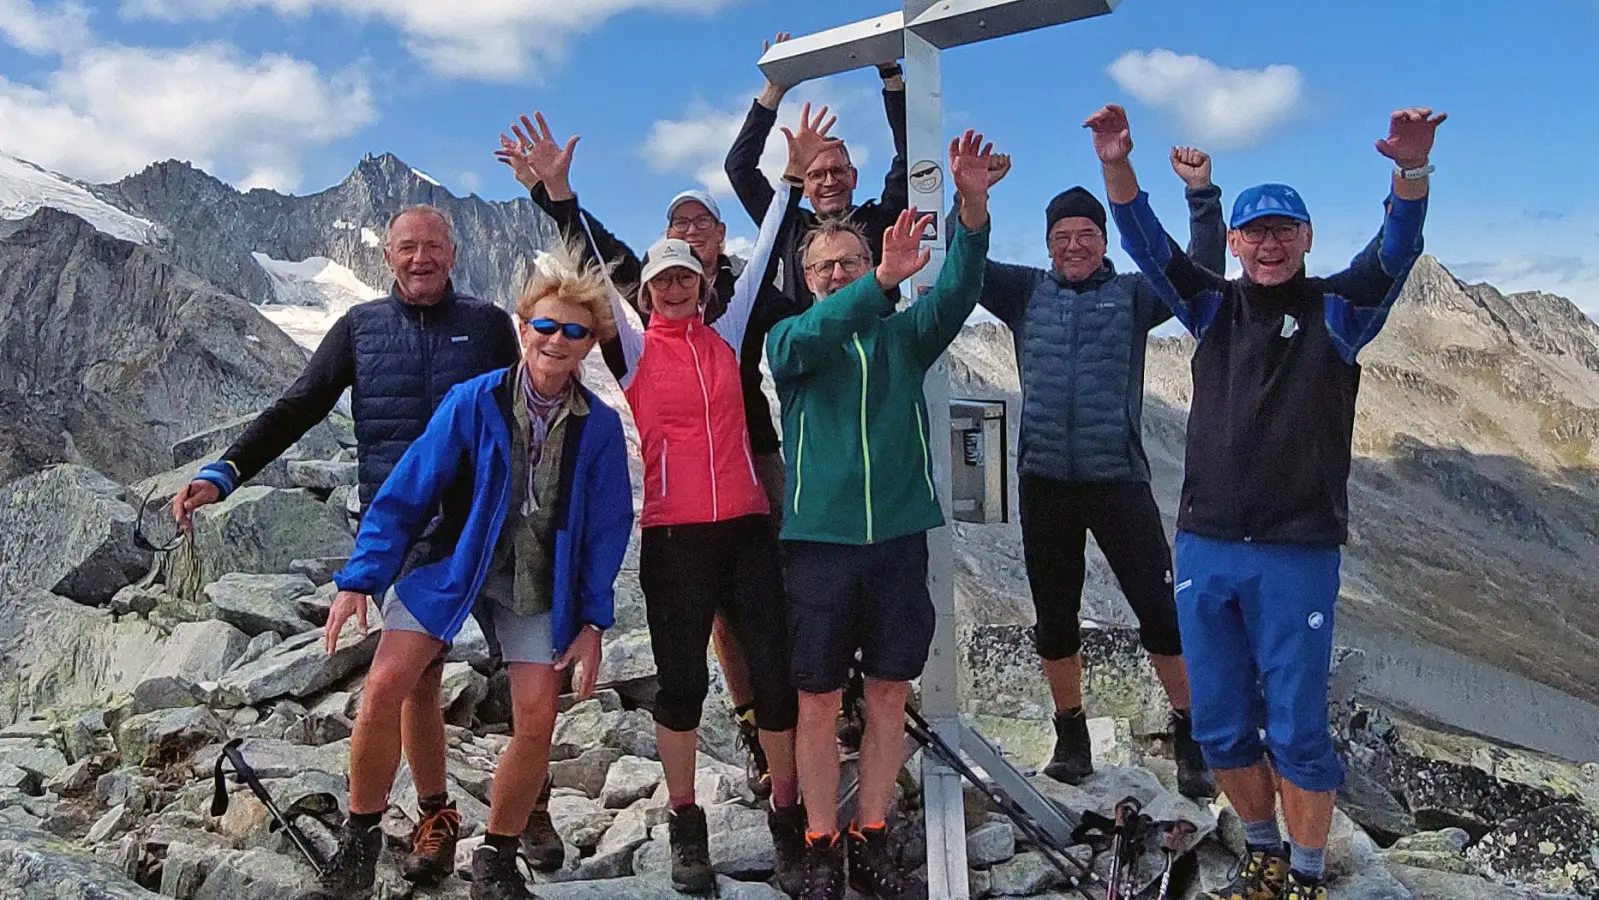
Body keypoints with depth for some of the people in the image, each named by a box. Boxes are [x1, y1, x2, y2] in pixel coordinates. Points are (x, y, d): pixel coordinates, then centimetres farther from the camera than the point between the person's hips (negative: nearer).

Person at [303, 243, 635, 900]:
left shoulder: (600, 426, -6)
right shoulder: (472, 401, -10)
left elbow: (607, 529, -1)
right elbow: (405, 492, -7)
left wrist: (591, 622, -3)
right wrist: (360, 580, -10)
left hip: (541, 584, 1)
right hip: (452, 563, -1)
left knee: (536, 722, -6)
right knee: (383, 690, -14)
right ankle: (358, 846, 10)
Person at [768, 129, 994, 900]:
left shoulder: (903, 335, 7)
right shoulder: (790, 339, 2)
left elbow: (956, 293, -11)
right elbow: (804, 340, -22)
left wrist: (973, 207, -27)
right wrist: (882, 281, -35)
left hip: (899, 537, 2)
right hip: (819, 539, -2)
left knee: (889, 694, 9)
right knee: (819, 701, 5)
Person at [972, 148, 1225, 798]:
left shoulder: (1132, 295, 6)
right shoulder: (1025, 292, 10)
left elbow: (1201, 273, -4)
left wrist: (1201, 196, -11)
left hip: (1118, 477, -2)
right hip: (1045, 481, 2)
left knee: (1161, 610, -4)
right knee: (1055, 619, 12)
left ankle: (1190, 737, 12)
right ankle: (1071, 736, 28)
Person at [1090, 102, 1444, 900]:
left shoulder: (1338, 311, 0)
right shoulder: (1213, 309, 8)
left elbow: (1396, 251, -16)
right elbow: (1147, 245, -2)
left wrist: (1412, 171, -35)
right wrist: (1117, 167, -19)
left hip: (1297, 553, -3)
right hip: (1204, 546, 4)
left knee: (1296, 730, 3)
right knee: (1220, 728, 12)